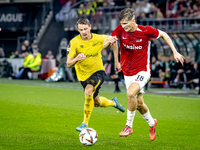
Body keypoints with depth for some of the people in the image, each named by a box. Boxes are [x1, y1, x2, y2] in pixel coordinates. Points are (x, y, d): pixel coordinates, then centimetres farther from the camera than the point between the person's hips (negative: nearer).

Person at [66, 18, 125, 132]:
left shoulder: (99, 39, -11)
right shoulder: (74, 42, -16)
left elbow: (112, 39, 12)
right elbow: (69, 64, -15)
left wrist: (111, 41, -12)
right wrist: (76, 59, -37)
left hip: (98, 71, -2)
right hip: (83, 74, 2)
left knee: (89, 91, -31)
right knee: (97, 103, 14)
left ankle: (85, 124, -24)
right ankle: (113, 102, 50)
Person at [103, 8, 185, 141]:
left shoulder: (146, 31, -17)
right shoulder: (120, 30, -8)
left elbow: (163, 35, 0)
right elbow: (105, 46, 2)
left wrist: (175, 52, 1)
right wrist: (110, 42, -18)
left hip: (142, 71, -5)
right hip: (128, 73, 5)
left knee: (131, 93, -29)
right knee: (139, 103, 12)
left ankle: (129, 126, -14)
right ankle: (151, 123, 42)